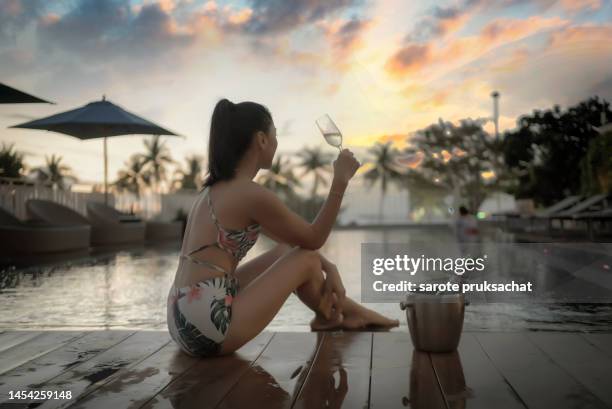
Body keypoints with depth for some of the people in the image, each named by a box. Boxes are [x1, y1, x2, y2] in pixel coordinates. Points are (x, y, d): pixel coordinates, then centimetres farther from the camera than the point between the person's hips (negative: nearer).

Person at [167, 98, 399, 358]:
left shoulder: (217, 189, 15)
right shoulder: (251, 193, -14)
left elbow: (292, 240, 20)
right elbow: (313, 240, -2)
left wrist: (329, 269, 14)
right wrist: (340, 181, 0)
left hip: (185, 320, 9)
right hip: (208, 325, -9)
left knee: (286, 253, 17)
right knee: (305, 260, 3)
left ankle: (344, 310, 30)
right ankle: (335, 316, 31)